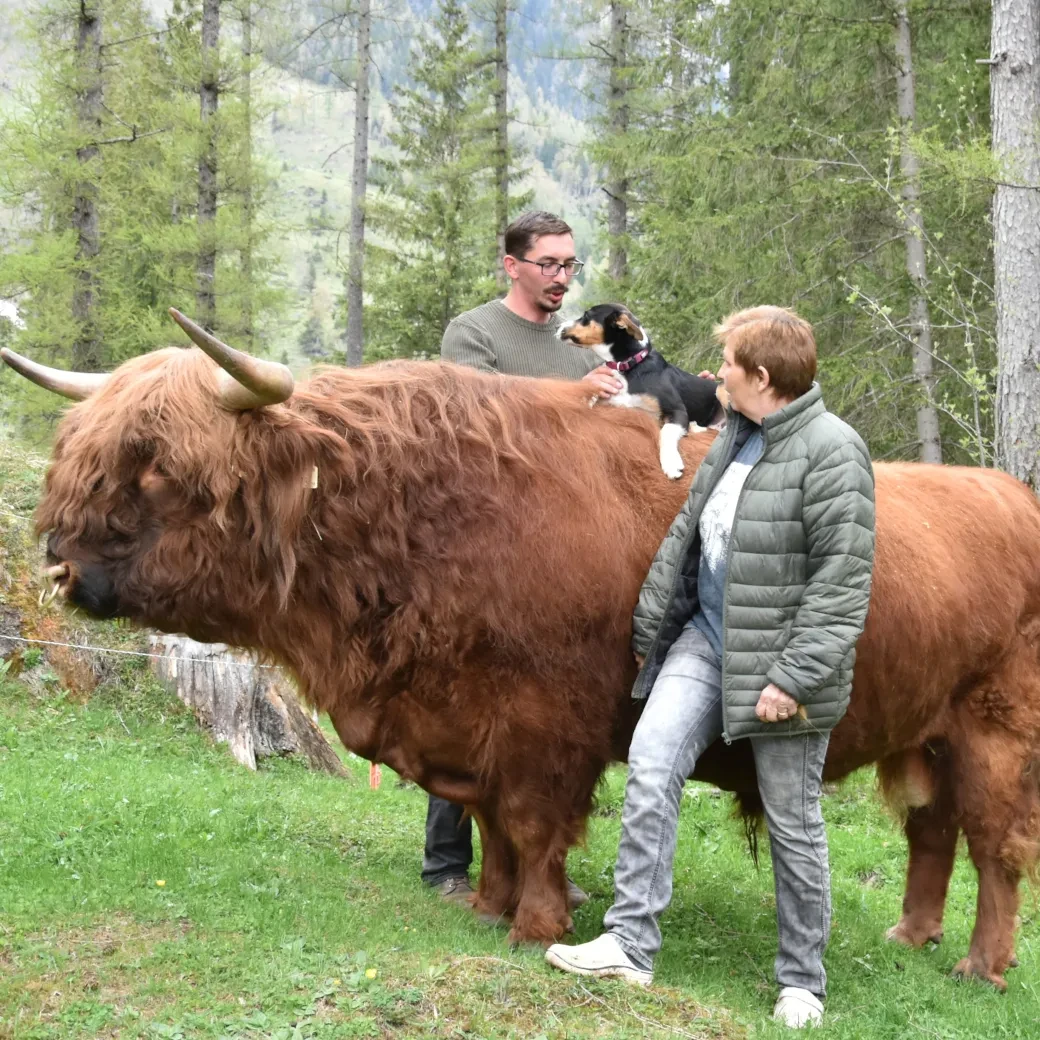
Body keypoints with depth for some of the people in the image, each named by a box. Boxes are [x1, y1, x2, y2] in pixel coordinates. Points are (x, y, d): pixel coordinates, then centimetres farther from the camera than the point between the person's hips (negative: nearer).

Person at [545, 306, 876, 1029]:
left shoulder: (831, 450, -16)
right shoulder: (735, 438, 11)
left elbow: (844, 582, -20)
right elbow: (685, 540, 18)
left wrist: (793, 677, -22)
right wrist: (650, 630, 19)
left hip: (782, 655, -7)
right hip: (707, 636, 7)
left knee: (793, 821, 4)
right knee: (651, 764, -9)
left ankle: (802, 982, 19)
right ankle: (631, 943, -4)